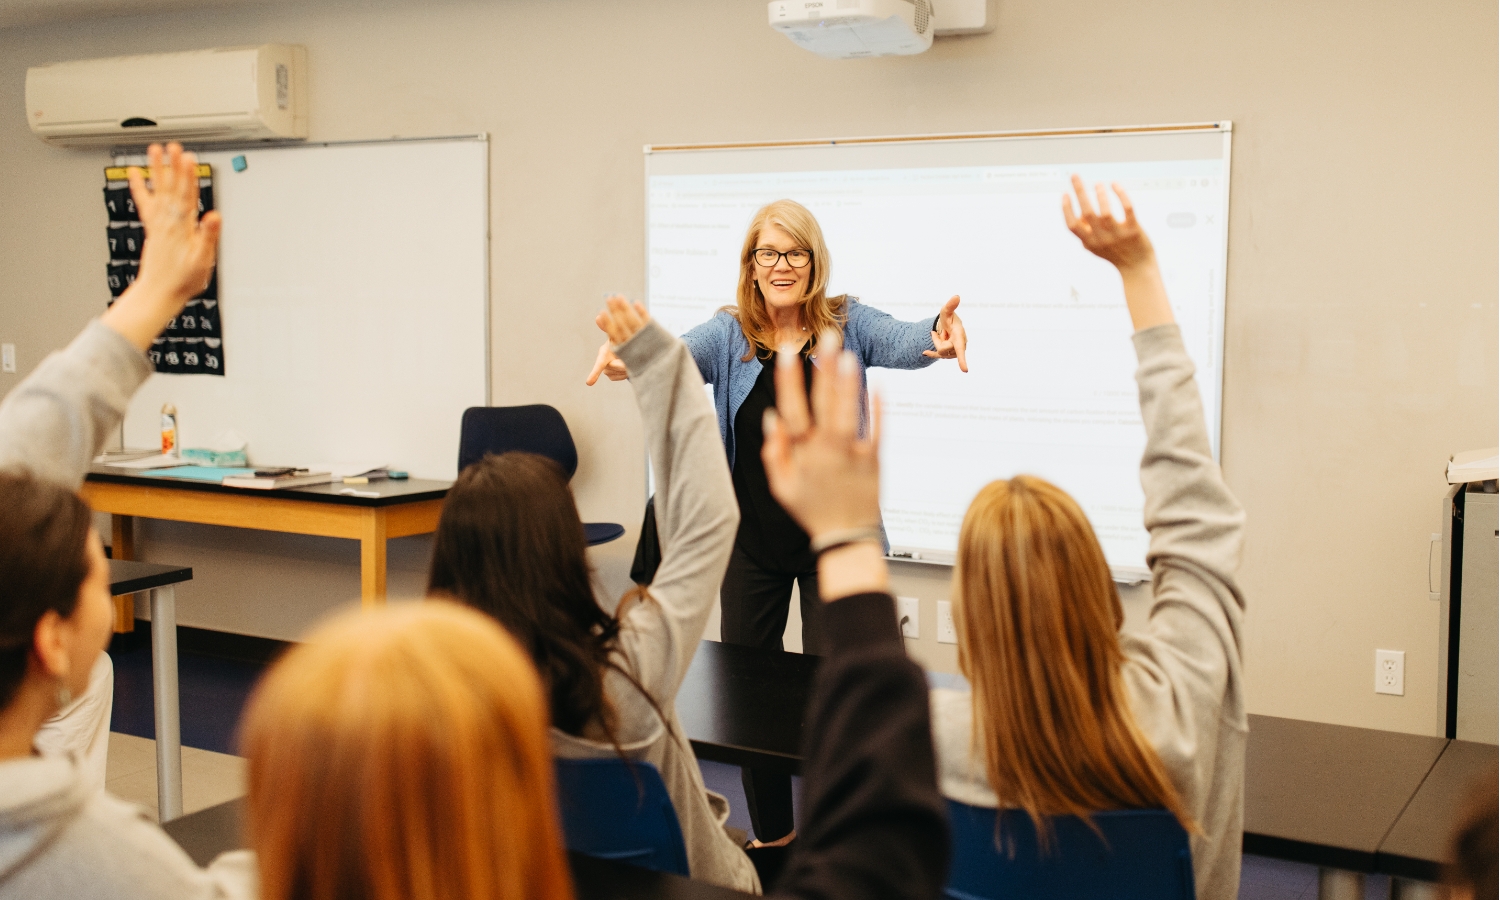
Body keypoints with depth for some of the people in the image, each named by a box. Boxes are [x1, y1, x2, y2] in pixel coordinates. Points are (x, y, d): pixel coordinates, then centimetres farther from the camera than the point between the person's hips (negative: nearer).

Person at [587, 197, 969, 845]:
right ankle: (770, 835, 32)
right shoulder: (728, 335, 1)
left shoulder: (847, 324, -3)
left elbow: (896, 341, -22)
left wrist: (935, 339, -46)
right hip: (752, 538, 3)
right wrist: (629, 358, -42)